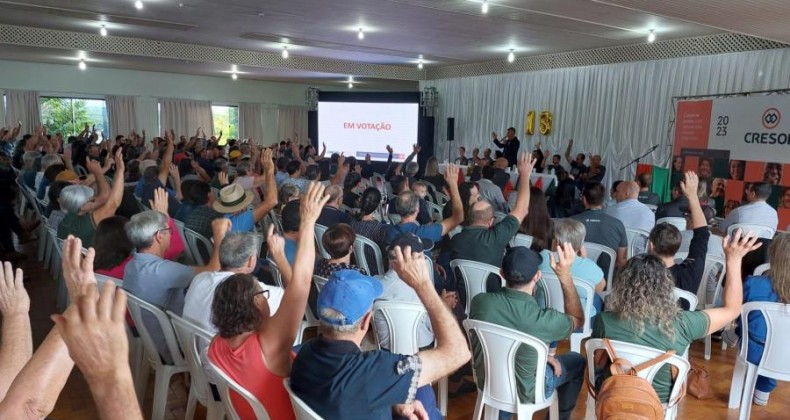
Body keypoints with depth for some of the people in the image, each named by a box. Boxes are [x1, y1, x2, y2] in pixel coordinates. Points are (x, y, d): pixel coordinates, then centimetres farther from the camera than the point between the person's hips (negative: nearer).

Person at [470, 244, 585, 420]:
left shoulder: (479, 301, -22)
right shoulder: (544, 320, -33)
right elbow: (578, 320, -8)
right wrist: (565, 275, -15)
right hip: (523, 392, -3)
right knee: (577, 361, 21)